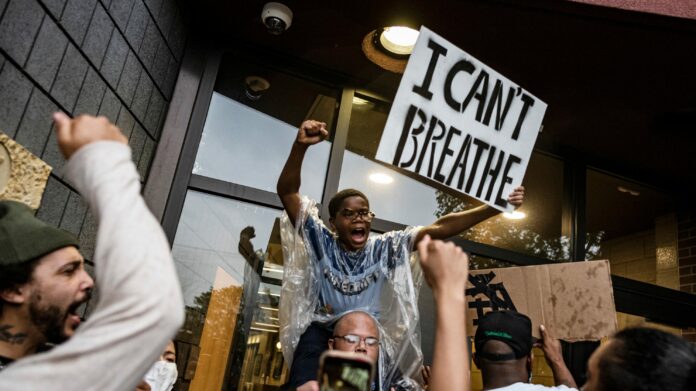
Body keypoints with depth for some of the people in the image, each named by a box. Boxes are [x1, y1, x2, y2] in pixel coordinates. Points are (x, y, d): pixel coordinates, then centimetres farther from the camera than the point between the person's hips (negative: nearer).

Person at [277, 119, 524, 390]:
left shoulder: (385, 247, 0)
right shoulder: (322, 242, -4)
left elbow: (439, 229, -8)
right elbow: (287, 192, -14)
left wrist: (495, 207, -16)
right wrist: (300, 146, -30)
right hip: (322, 330, -1)